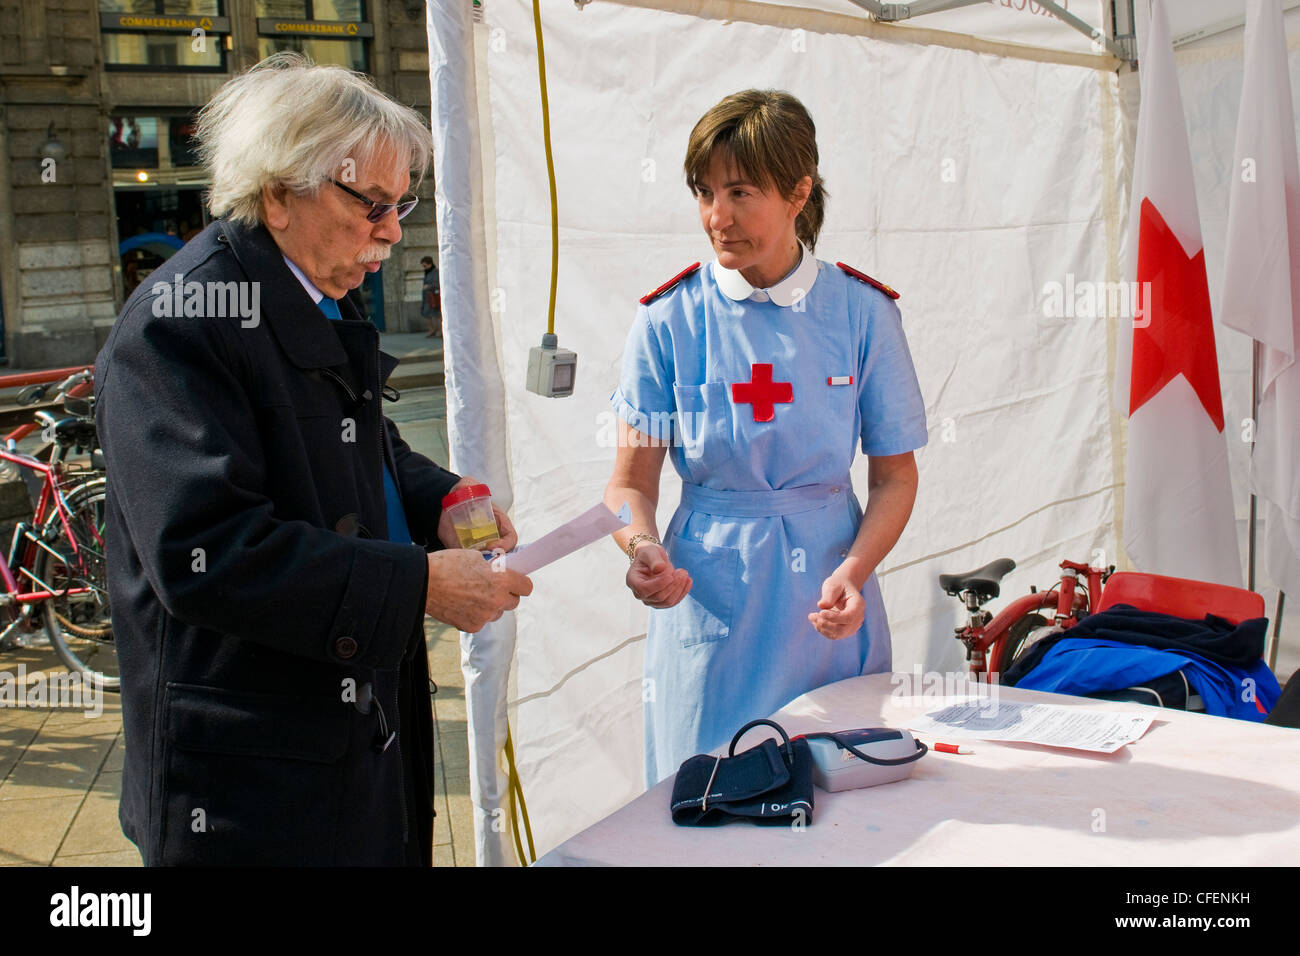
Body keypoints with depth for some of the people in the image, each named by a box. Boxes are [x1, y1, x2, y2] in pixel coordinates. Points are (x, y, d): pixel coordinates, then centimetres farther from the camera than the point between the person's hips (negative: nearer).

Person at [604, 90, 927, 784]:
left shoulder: (862, 311, -2)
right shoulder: (668, 320, -4)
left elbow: (894, 474, 2)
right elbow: (631, 480, -2)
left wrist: (853, 572, -14)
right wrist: (643, 548, -23)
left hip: (829, 606, 1)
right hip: (710, 606, 0)